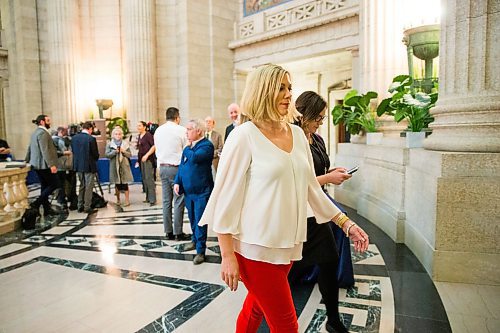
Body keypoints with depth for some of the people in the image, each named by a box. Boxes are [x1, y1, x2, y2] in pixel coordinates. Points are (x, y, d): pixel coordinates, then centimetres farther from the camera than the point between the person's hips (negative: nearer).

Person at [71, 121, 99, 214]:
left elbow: (73, 151, 8)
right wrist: (95, 159, 10)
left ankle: (80, 206, 21)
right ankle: (87, 207, 6)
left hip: (78, 166, 6)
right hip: (89, 166, -6)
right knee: (89, 187, 3)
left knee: (81, 186, 17)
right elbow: (96, 154, -11)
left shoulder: (74, 138, 2)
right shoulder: (91, 139, -16)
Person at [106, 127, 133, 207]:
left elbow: (130, 155, 4)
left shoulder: (125, 143, 6)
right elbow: (107, 154, -3)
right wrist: (115, 151, -16)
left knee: (125, 183, -3)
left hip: (124, 166, -1)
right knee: (117, 183, 8)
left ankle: (127, 200, 0)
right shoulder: (109, 144, 5)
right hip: (114, 166, 1)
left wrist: (124, 151, -12)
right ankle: (118, 199, 22)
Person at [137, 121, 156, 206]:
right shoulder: (139, 136, 14)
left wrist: (147, 155, -18)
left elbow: (154, 146, -15)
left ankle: (153, 199, -6)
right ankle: (148, 198, 19)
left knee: (149, 178, -10)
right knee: (144, 179, 10)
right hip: (142, 159, 8)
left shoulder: (148, 135, -9)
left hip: (148, 159, -8)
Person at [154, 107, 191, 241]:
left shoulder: (158, 130, 8)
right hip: (176, 168, -6)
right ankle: (178, 232, 3)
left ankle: (168, 232, 17)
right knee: (178, 201, 0)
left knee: (166, 201, 10)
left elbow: (157, 150, 13)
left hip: (163, 167, 6)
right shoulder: (181, 130, -9)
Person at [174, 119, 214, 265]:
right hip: (188, 189, 7)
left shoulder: (206, 145, -13)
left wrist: (187, 148, -11)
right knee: (192, 218, 20)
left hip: (201, 191, -7)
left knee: (200, 221, 0)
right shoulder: (189, 145, 11)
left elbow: (194, 158, -30)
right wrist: (177, 182, 5)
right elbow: (182, 164, 14)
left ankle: (200, 251, 10)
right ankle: (195, 240, 40)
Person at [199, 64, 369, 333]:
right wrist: (227, 255, -12)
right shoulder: (244, 135, -12)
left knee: (255, 311, 19)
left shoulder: (297, 133, 7)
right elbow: (226, 197, -12)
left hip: (288, 245, 5)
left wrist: (346, 223, 10)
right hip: (256, 247, -5)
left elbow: (311, 188, 13)